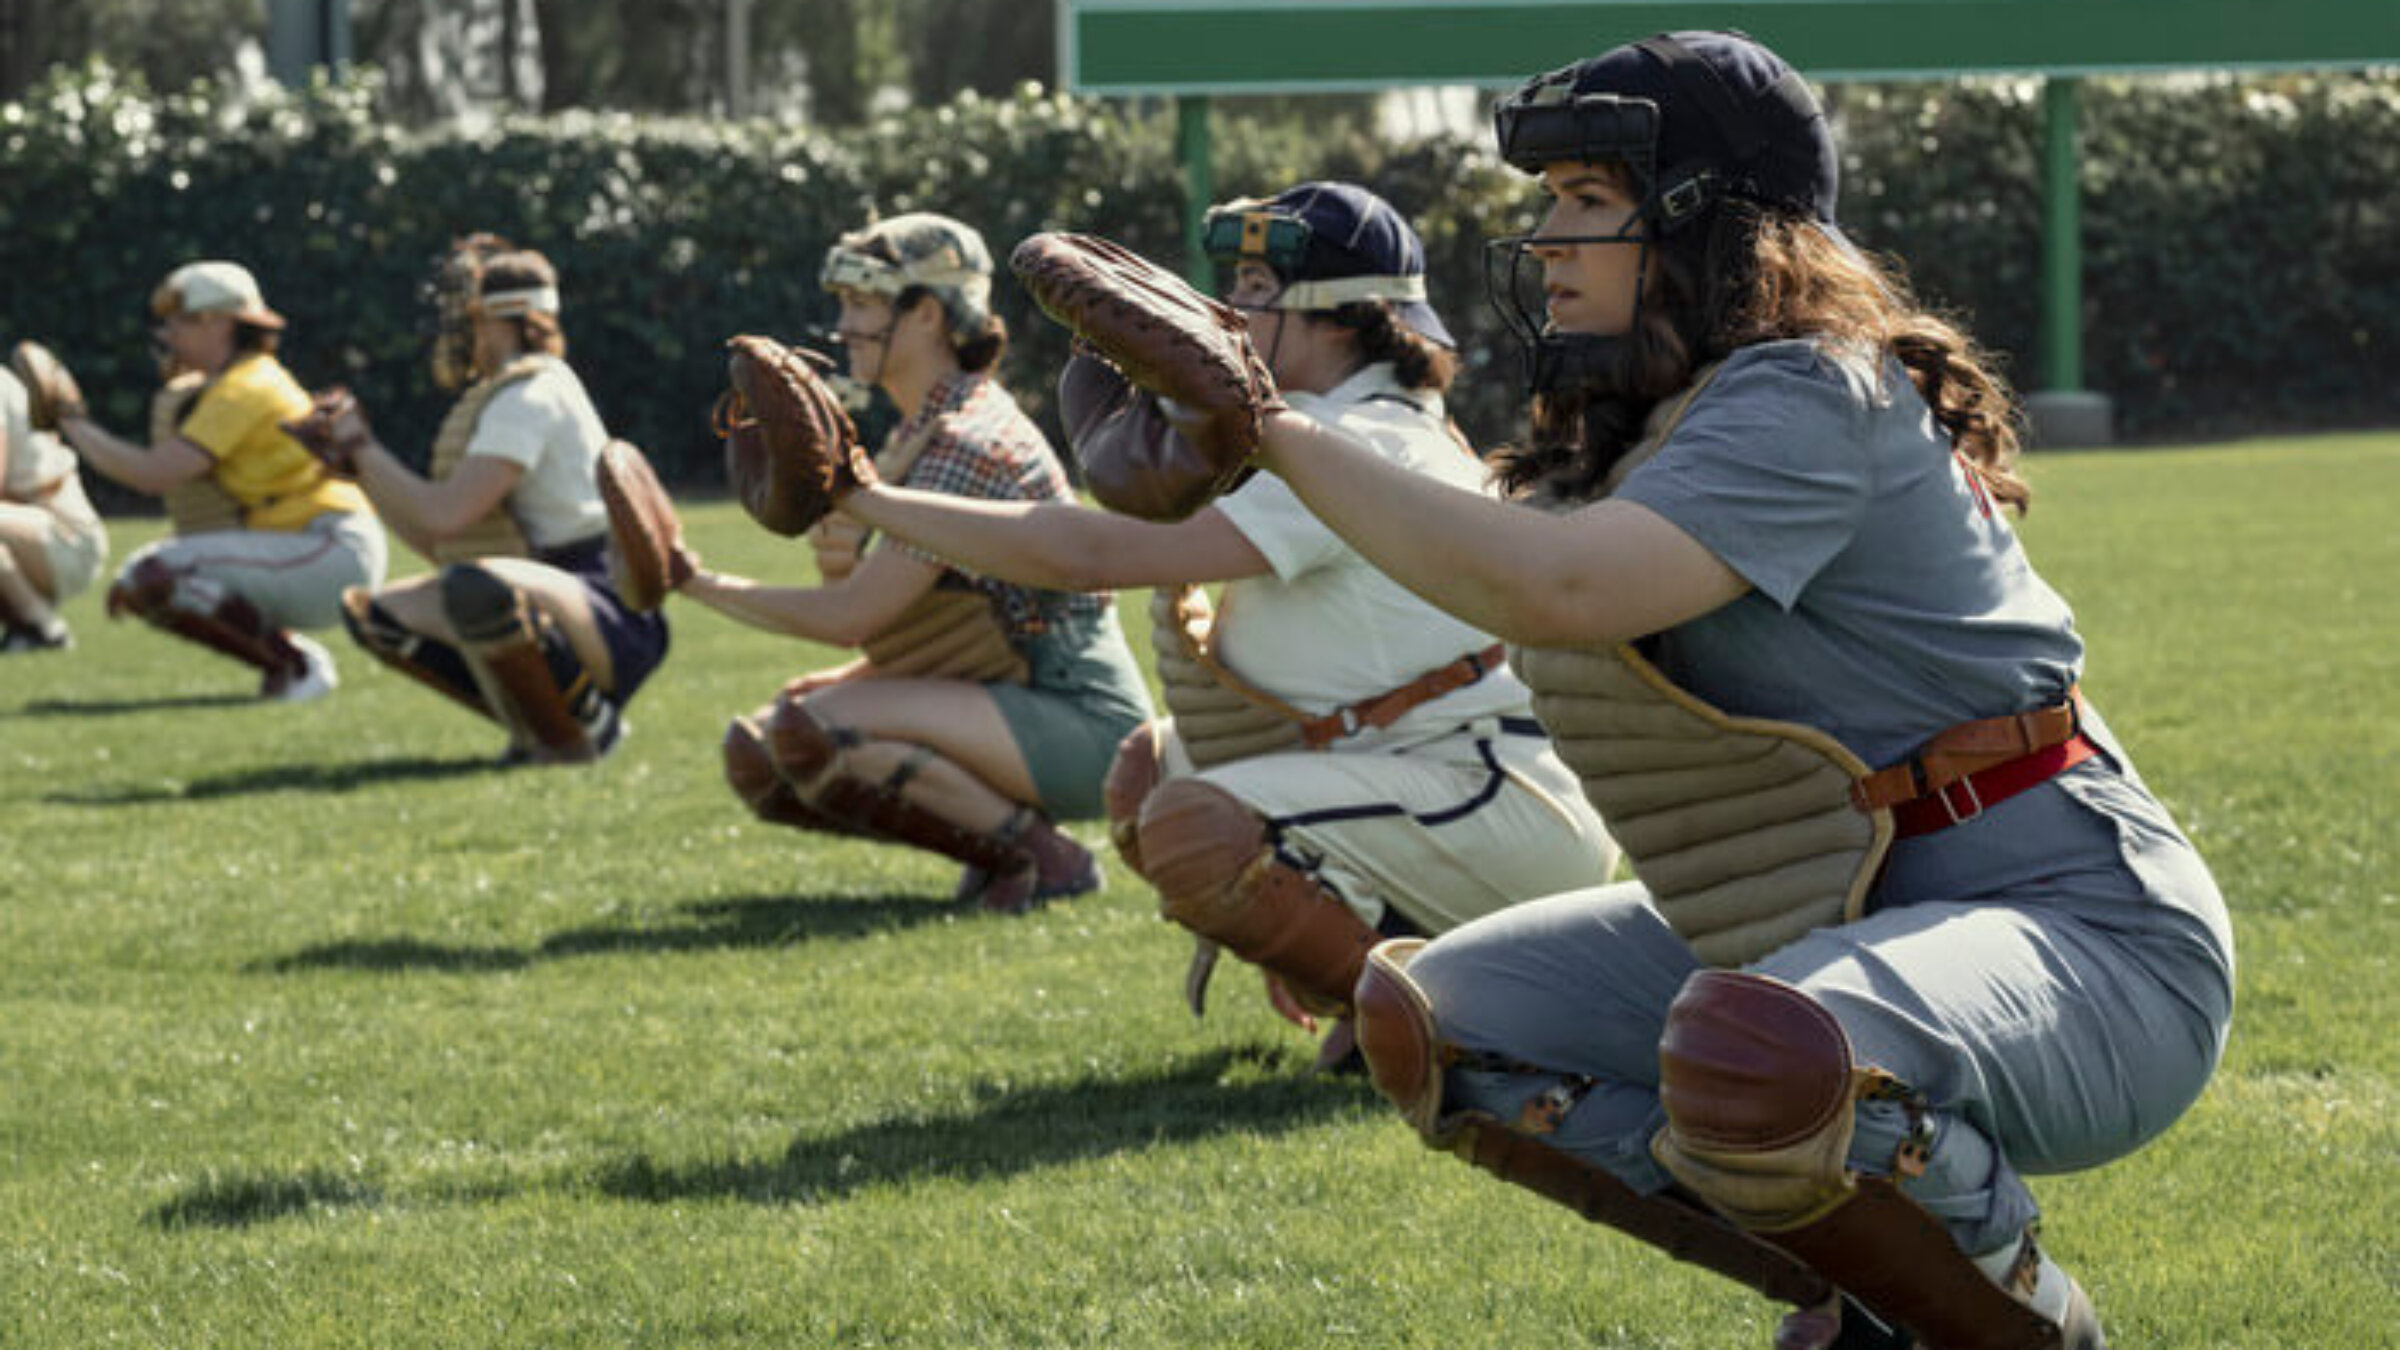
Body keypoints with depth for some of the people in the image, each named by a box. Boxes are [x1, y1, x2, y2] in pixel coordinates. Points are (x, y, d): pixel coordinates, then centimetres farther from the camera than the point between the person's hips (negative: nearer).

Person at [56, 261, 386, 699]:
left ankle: (294, 662, -13)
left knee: (154, 575, -22)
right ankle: (287, 655, 4)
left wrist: (71, 420, -14)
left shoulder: (241, 391, -13)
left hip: (334, 552, -10)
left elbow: (155, 474, -22)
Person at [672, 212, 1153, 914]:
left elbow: (853, 617, -20)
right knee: (757, 754, 1)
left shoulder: (966, 442, -18)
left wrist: (702, 584, -12)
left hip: (1080, 723, -10)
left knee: (812, 730, -26)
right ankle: (1001, 837, 4)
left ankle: (1040, 854, -12)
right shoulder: (917, 432, 13)